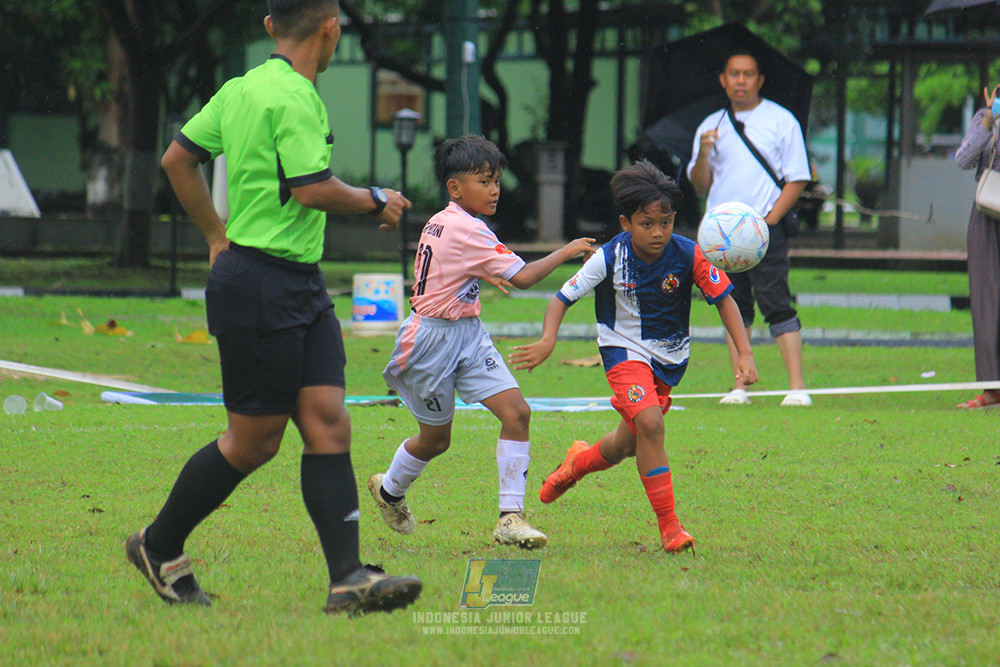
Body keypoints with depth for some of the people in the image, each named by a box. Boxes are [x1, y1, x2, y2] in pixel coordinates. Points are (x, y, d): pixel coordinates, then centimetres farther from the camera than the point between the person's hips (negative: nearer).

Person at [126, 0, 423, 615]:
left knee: (329, 424, -1)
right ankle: (160, 547, 17)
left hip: (302, 287, 9)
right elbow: (313, 189, -23)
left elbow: (178, 159, 19)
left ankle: (348, 578, -8)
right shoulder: (293, 97, -16)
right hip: (263, 285, -9)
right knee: (254, 439, 0)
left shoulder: (242, 88, 12)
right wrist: (376, 201, -6)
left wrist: (218, 236, 26)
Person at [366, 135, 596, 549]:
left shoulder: (439, 223, 8)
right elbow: (522, 277, -24)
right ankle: (390, 490, 39)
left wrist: (486, 275, 34)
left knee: (516, 412, -8)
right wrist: (566, 252, -14)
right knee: (435, 439, 9)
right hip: (434, 339, -9)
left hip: (467, 335, 9)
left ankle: (511, 517, -9)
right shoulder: (468, 231, -21)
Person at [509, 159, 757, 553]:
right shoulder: (610, 258, -21)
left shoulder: (688, 255, -18)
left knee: (629, 443, 13)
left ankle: (579, 461, 50)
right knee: (649, 423, -26)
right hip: (624, 349, -3)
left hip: (669, 358, 3)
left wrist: (744, 354, -19)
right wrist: (547, 341, -35)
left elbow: (723, 298, -10)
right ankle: (669, 526, -18)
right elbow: (562, 299, -17)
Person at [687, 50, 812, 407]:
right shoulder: (711, 126, 15)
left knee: (776, 304, -12)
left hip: (765, 230, -4)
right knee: (735, 308, 4)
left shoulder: (781, 120, 4)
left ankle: (797, 386, -14)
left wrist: (770, 219, -10)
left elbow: (797, 178, 1)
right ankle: (740, 387, 7)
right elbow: (700, 186, 13)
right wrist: (703, 154, -7)